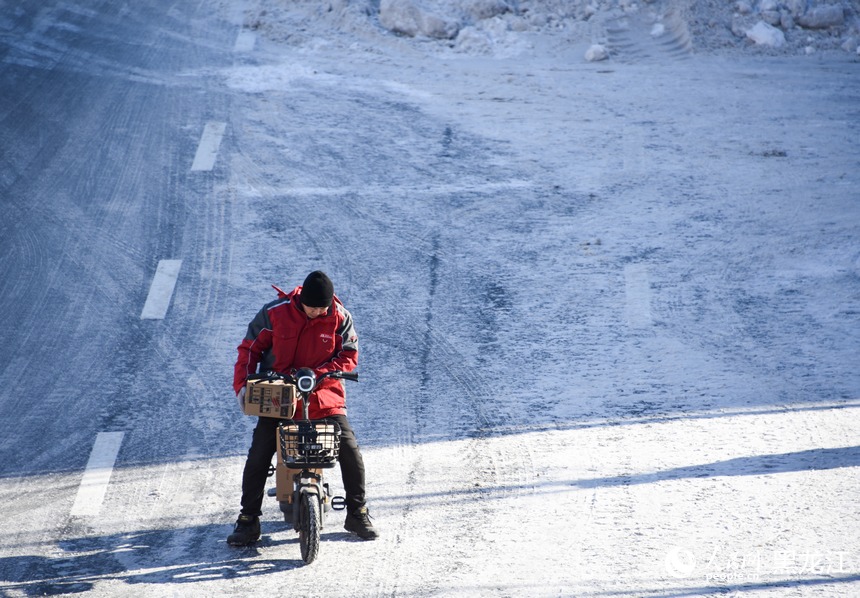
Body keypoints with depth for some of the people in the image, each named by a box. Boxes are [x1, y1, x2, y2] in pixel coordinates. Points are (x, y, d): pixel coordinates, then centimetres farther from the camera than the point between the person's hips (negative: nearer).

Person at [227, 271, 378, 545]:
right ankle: (248, 520, 4)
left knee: (350, 451, -7)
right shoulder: (275, 313, -8)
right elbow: (250, 348, 0)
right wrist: (242, 385, -11)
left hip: (323, 396, 1)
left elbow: (348, 357, -6)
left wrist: (317, 374, -21)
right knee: (258, 457, -9)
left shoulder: (340, 318, -6)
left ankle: (357, 514, 13)